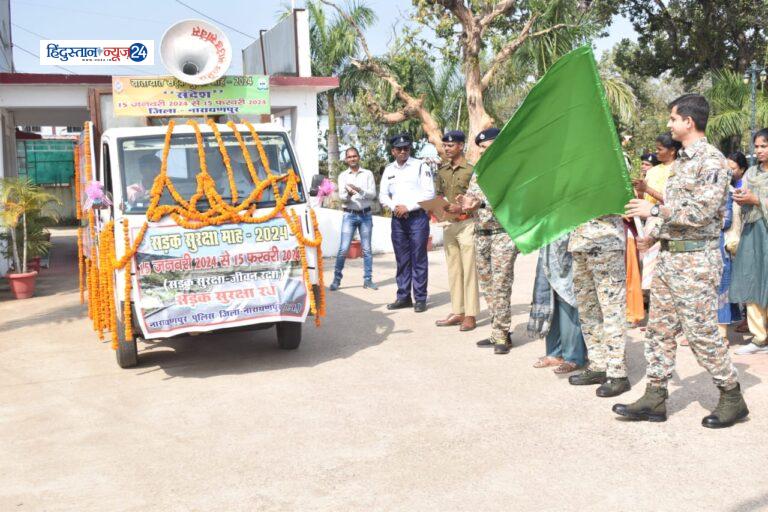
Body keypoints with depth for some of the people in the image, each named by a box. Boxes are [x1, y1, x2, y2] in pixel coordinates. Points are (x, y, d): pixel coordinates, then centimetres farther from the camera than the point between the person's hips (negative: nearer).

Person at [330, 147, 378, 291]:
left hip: (365, 215, 1)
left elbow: (373, 194, -5)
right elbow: (341, 197, -6)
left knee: (367, 249, 5)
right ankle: (336, 279, 3)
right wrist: (348, 194, -28)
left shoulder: (368, 174, 5)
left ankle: (368, 279, 12)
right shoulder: (343, 176, 5)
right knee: (343, 249, -6)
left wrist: (359, 190, -22)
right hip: (349, 215, -1)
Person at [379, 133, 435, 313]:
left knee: (418, 259, -3)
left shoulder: (420, 166, -2)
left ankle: (420, 298, 2)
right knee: (402, 260, 8)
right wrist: (394, 207, -5)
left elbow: (429, 193, -8)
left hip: (418, 217, -5)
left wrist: (408, 207, -11)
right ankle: (403, 297, 15)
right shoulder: (389, 170, 13)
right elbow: (383, 195, 15)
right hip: (397, 219, 5)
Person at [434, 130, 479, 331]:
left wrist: (461, 208, -20)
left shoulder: (471, 170, -6)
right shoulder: (442, 171, 13)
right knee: (453, 269, 8)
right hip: (448, 224, 6)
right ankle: (457, 312, 12)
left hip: (466, 223, -6)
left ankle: (470, 315, -3)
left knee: (469, 270, -5)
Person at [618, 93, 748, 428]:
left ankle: (732, 398, 12)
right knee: (659, 328, 9)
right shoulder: (681, 161, 16)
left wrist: (654, 210, -16)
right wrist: (653, 235, 16)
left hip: (696, 259, -9)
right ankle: (655, 399, 15)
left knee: (700, 332, -4)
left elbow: (701, 211, -21)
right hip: (669, 256, 9)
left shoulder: (711, 160, -12)